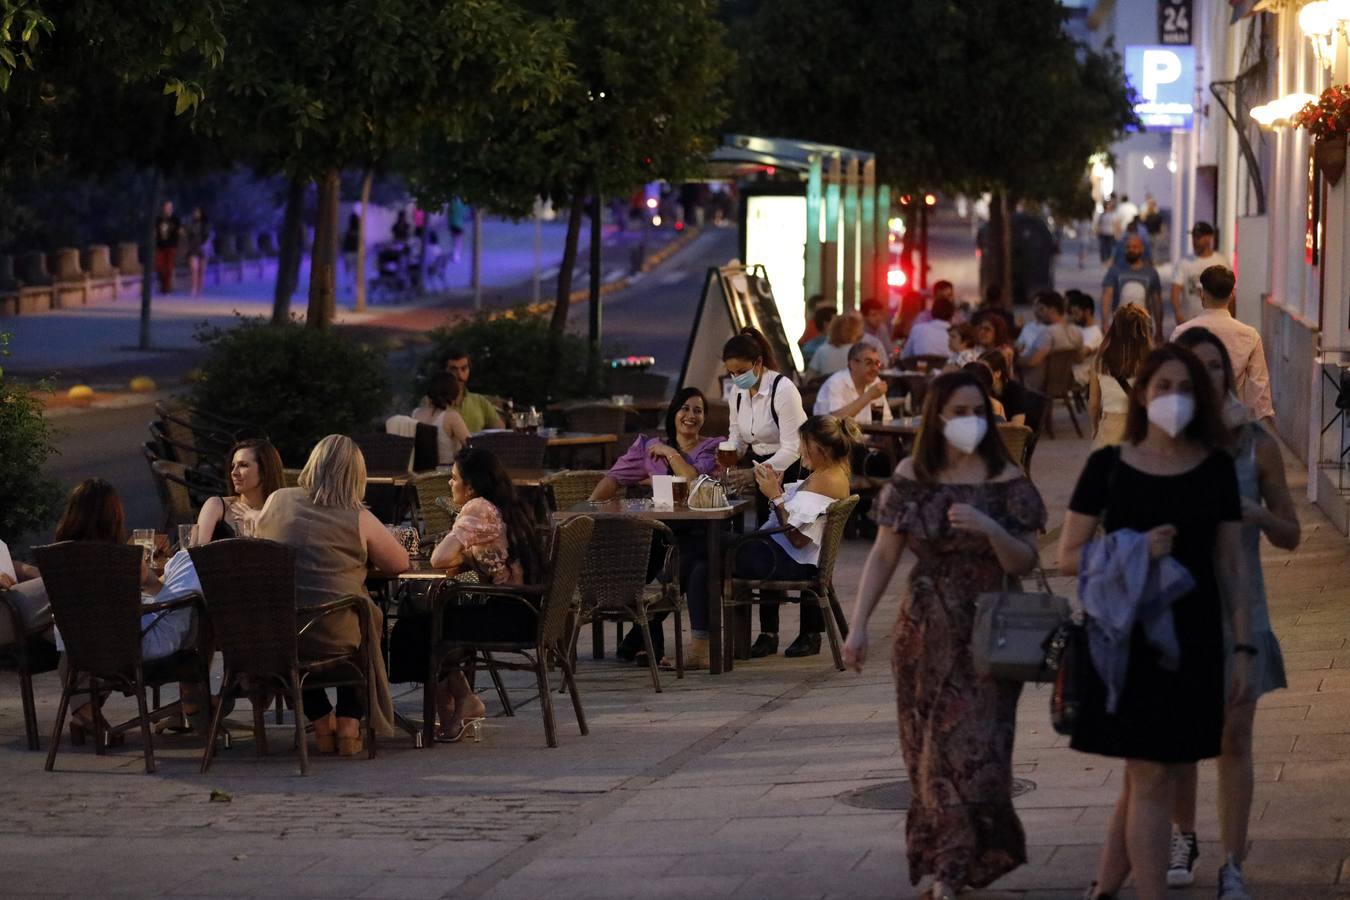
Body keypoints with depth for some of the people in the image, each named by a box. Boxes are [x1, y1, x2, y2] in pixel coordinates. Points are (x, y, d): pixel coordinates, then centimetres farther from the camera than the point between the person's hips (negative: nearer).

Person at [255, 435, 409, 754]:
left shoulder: (277, 501, 3)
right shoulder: (358, 518, -6)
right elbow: (400, 563, 4)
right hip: (333, 638, -3)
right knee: (370, 620, 30)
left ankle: (322, 721, 36)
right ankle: (349, 724, 27)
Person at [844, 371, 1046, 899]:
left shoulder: (1005, 481, -1)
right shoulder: (912, 478, 4)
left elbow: (1023, 563, -3)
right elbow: (884, 556, 5)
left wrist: (991, 528, -22)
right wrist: (858, 625, -1)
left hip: (986, 638, -2)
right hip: (925, 635, 2)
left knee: (973, 750, -7)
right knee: (929, 752, 5)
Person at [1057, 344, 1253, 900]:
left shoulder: (1216, 469, 6)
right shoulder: (1108, 466, -1)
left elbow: (1230, 568, 7)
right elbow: (1068, 557, 0)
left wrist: (1243, 649, 1)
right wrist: (1136, 549, -15)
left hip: (1192, 640, 3)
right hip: (1128, 638, -3)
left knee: (1157, 775, 7)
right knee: (1150, 780, -6)